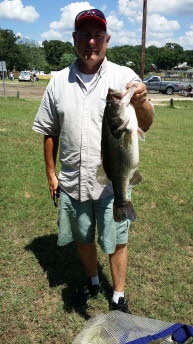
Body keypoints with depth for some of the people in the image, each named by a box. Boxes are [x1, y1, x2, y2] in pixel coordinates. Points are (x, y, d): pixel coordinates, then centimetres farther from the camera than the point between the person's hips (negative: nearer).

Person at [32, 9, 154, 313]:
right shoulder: (58, 82, 2)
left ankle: (119, 296, 34)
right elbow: (50, 133, 8)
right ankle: (92, 281, 47)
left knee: (116, 241, 9)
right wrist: (51, 173, 8)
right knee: (82, 238, 20)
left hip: (113, 182, -3)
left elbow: (145, 125, -15)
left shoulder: (124, 77, -6)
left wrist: (141, 103, -37)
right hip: (72, 181, 3)